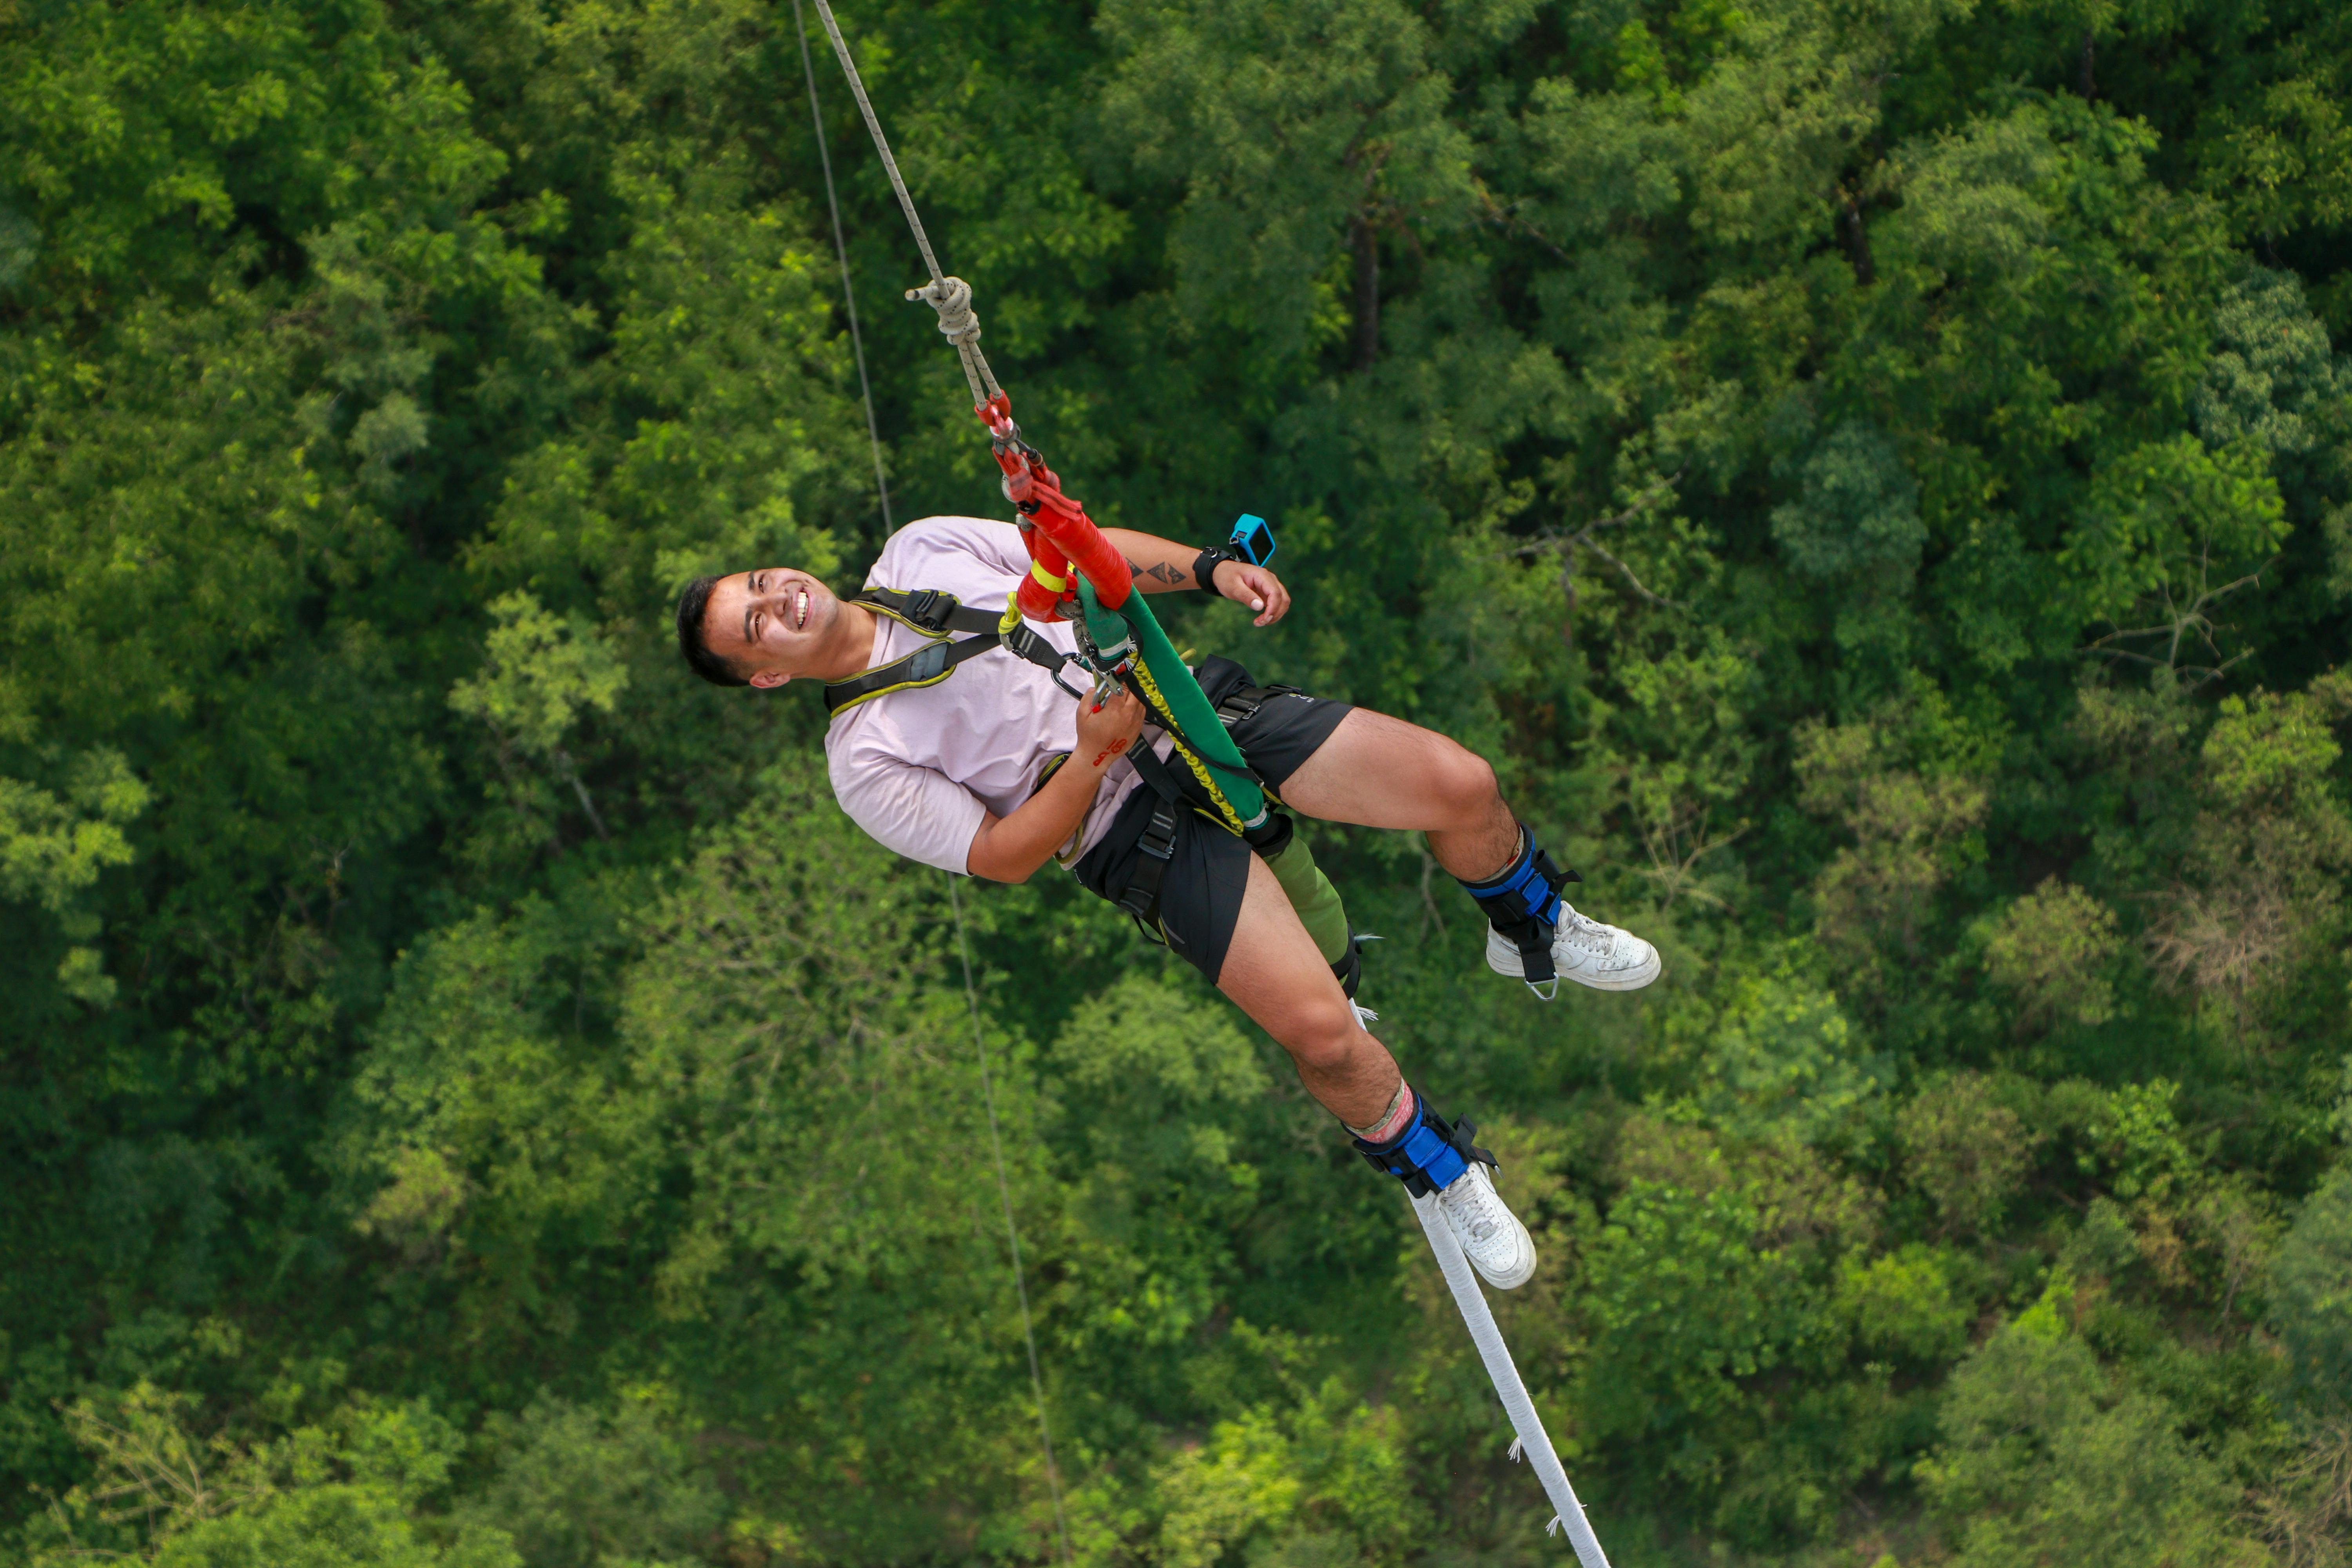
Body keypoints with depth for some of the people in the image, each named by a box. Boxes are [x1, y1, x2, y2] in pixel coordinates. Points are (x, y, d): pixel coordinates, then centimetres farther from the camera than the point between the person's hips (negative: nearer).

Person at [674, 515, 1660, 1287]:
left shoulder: (919, 551, 10)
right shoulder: (864, 763, -2)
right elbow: (999, 857, -6)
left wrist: (1212, 568, 1)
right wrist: (1093, 757, -20)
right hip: (1134, 823, -4)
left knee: (1458, 784, -11)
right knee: (1319, 1026, -23)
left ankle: (1532, 933, 23)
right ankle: (1437, 1171, 7)